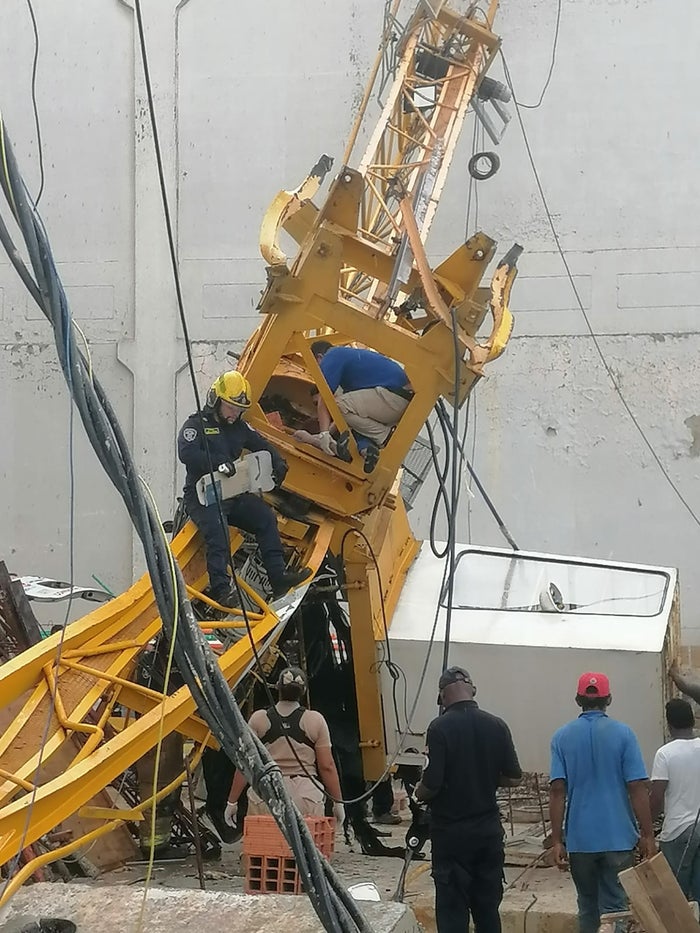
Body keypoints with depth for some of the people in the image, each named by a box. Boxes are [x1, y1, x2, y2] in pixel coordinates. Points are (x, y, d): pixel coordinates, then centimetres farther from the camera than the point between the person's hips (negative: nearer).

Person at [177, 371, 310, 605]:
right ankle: (220, 587, -37)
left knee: (265, 516, -10)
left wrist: (277, 462, 1)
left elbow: (260, 444, 22)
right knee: (216, 528, -32)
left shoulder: (240, 427, 16)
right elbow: (186, 452, -21)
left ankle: (278, 577, -10)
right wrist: (217, 462, -34)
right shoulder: (196, 425, -5)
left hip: (233, 494, 7)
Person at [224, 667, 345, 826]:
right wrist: (337, 802, 11)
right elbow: (327, 766, 2)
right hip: (307, 795, 0)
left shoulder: (259, 719, 3)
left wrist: (232, 801, 8)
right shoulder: (315, 720, 2)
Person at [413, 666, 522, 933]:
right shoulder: (497, 726, -1)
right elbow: (513, 778, 3)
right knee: (488, 908, 12)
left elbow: (432, 783, -18)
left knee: (452, 910, 1)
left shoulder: (440, 728, -15)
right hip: (489, 829, 4)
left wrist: (418, 795, 4)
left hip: (451, 831, -4)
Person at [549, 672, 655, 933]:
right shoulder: (623, 734, -3)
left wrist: (557, 840, -1)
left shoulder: (562, 736, 2)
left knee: (588, 909, 14)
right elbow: (637, 788, -7)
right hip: (618, 836, -2)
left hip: (580, 839, 2)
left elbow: (557, 790, -4)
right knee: (614, 909, -2)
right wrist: (647, 836, -1)